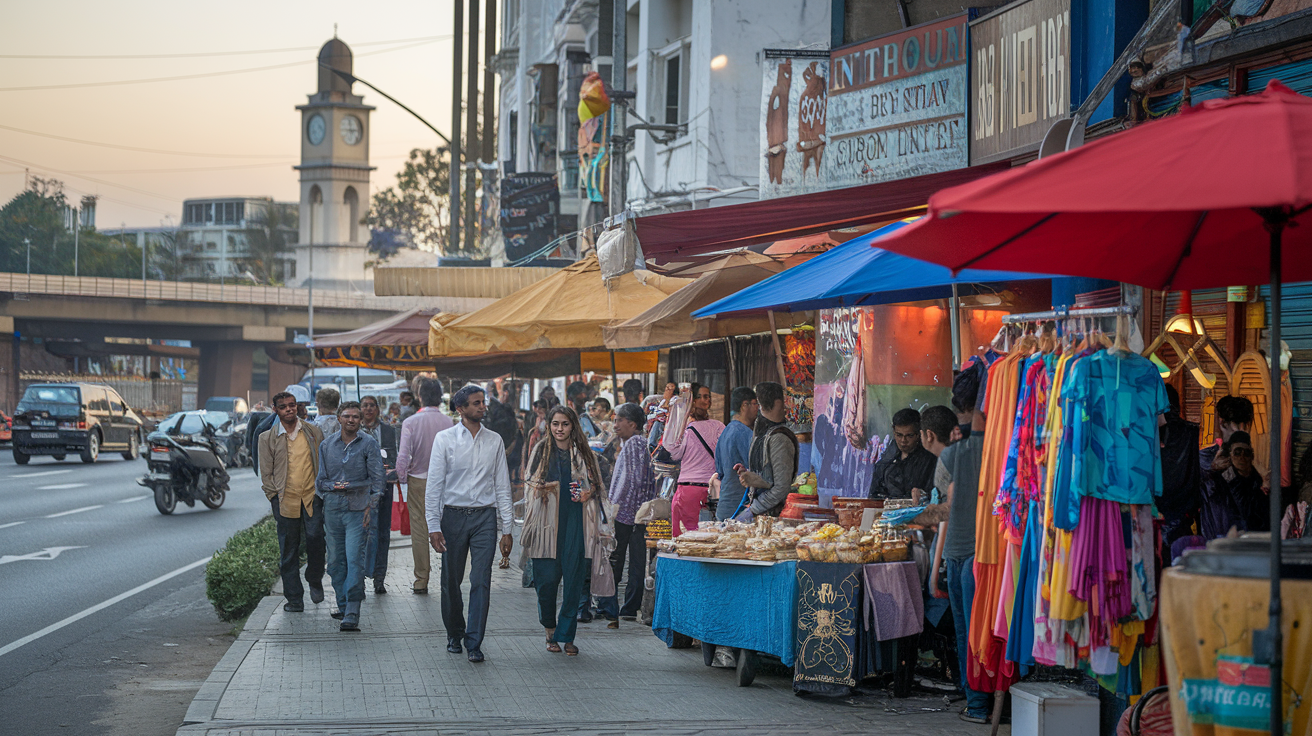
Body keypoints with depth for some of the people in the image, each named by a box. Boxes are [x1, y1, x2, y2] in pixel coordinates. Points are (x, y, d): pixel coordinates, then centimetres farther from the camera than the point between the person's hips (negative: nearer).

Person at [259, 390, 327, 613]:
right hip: (285, 500, 0)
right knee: (288, 551, 1)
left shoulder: (313, 432, 9)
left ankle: (315, 581, 10)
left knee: (314, 538, -16)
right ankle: (294, 598, 8)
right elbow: (266, 473, 8)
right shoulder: (267, 438, 7)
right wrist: (274, 497, -1)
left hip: (312, 496, 0)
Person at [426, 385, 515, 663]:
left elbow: (502, 486, 9)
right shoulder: (445, 439, -1)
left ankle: (474, 643, 0)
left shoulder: (494, 441, 7)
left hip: (485, 516, 1)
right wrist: (433, 526, -8)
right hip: (453, 515, -1)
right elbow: (434, 485, -2)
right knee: (451, 581, 7)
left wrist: (506, 529, 4)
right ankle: (455, 634, 27)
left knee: (481, 581, -5)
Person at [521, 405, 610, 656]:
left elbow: (596, 485, 15)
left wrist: (589, 493, -6)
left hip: (576, 522, 1)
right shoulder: (541, 451, 9)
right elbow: (532, 485, 11)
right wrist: (540, 490, -10)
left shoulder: (583, 453, 10)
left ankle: (566, 635, 4)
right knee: (547, 579, -5)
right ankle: (550, 629, 17)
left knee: (574, 580, -4)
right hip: (548, 523, -1)